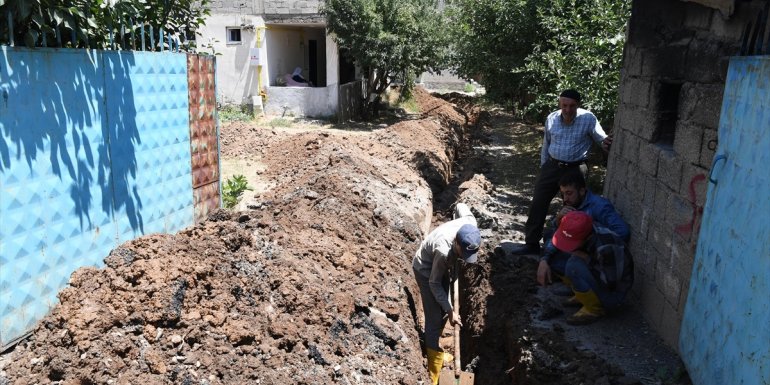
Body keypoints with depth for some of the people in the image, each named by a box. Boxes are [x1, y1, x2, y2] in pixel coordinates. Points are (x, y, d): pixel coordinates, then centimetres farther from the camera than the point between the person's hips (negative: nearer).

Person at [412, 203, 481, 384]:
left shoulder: (470, 224, -29)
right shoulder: (444, 250, -42)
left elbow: (460, 206, -3)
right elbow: (434, 283, -25)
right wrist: (450, 311, -20)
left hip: (443, 267, 7)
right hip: (426, 270, -7)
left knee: (442, 313, 18)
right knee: (435, 320, -8)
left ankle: (436, 351, 40)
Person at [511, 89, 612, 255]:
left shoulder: (588, 119, -13)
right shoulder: (551, 119, -2)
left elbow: (604, 140, -4)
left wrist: (605, 143, -29)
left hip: (575, 169, -3)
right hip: (552, 166, 3)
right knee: (538, 204, 1)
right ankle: (532, 243, 13)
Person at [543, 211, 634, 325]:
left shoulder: (607, 247, -36)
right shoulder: (581, 232, -14)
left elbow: (611, 283, -30)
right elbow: (554, 239, 3)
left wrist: (587, 260, -24)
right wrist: (544, 261, -12)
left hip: (611, 295, -8)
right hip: (597, 278, 8)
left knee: (573, 266, -32)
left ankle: (594, 309, -11)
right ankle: (583, 296, 9)